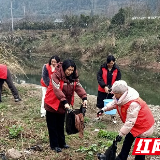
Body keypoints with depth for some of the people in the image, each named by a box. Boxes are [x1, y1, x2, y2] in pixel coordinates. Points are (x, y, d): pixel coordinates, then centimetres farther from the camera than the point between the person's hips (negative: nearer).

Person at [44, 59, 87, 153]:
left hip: (62, 106, 6)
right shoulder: (56, 76, -23)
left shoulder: (73, 77, -3)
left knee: (61, 125, 19)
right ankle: (54, 145, 18)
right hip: (52, 104, -6)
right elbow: (57, 90, -35)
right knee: (53, 126, 6)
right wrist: (65, 102, -46)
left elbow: (78, 87, -15)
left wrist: (84, 97, -32)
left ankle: (62, 143, 32)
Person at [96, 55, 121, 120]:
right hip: (102, 90, 0)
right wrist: (104, 86, -20)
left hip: (112, 90, 0)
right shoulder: (103, 67, -7)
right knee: (100, 103, 10)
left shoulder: (116, 69, -6)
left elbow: (118, 80, -4)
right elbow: (99, 77, -10)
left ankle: (112, 117, 21)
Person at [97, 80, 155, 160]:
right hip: (133, 123, 10)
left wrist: (121, 134, -29)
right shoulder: (122, 98, -12)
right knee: (127, 141, 20)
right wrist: (104, 109, -2)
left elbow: (130, 122, -34)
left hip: (143, 124, -9)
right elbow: (113, 103, 10)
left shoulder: (133, 104, -39)